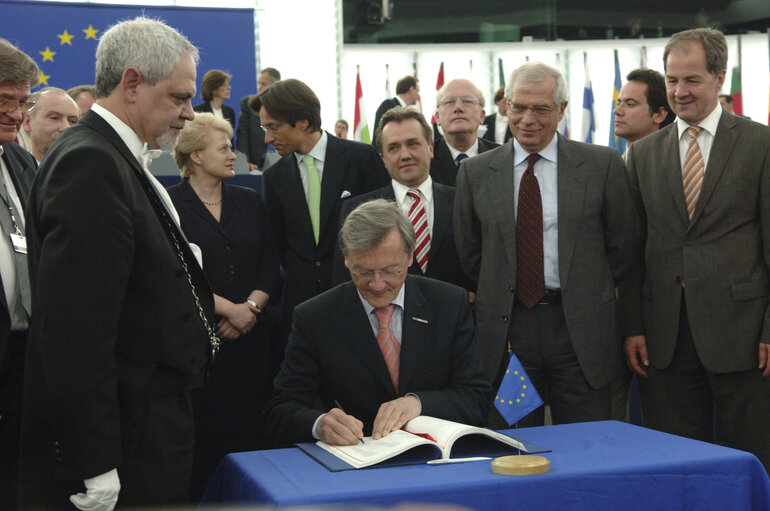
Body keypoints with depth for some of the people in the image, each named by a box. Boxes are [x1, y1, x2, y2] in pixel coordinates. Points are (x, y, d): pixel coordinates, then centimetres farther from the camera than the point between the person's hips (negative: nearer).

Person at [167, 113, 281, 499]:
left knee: (251, 429, 1)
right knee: (204, 432, -3)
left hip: (251, 337, 4)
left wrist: (251, 307, -7)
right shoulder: (169, 204, -2)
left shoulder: (249, 202, 14)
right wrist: (228, 308, -11)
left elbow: (271, 267, 10)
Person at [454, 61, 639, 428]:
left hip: (580, 330, -1)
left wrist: (587, 295, 5)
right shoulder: (476, 172, 6)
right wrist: (501, 294, 8)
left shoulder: (602, 164, 1)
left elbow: (623, 244, 5)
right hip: (505, 331, 1)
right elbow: (468, 253, 12)